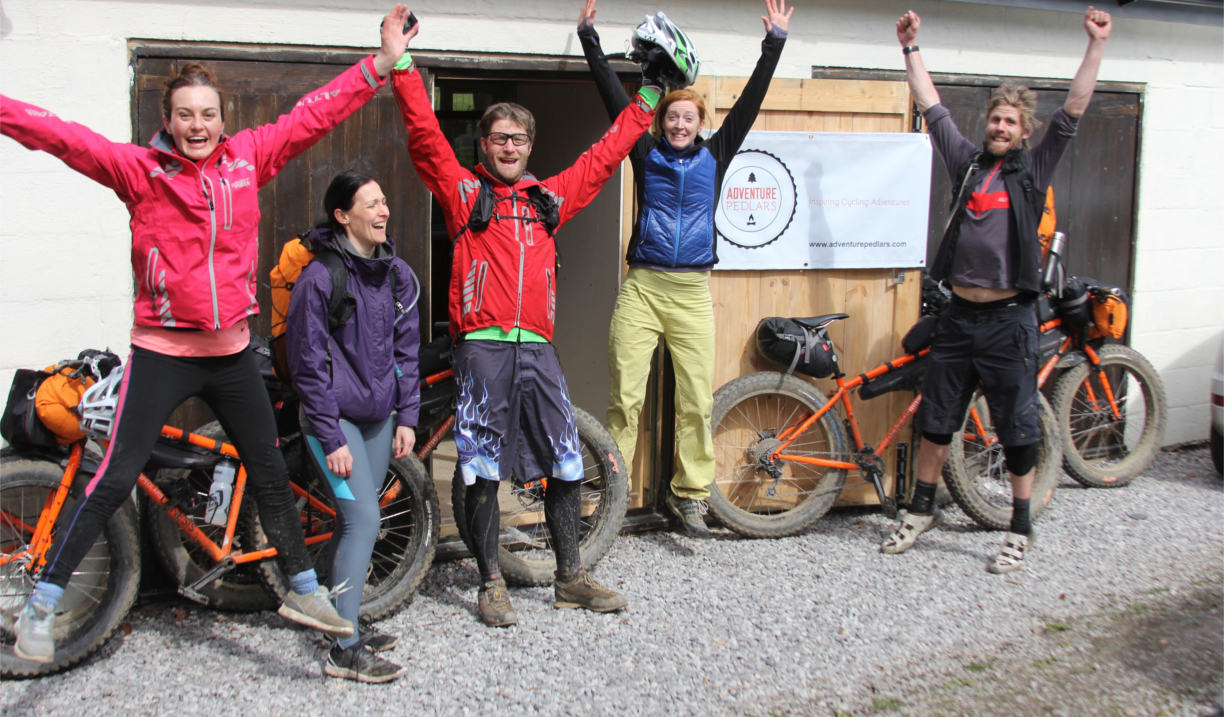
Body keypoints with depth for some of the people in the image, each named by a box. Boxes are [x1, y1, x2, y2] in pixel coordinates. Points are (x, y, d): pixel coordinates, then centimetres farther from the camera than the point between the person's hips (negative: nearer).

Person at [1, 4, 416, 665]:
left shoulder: (248, 157, 2)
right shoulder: (139, 169, -7)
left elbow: (313, 115, 2)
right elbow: (62, 136, -14)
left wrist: (380, 64, 1)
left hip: (231, 353, 4)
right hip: (161, 353, -4)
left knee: (270, 474, 13)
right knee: (115, 480, -5)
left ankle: (303, 591, 30)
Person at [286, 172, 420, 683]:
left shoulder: (397, 274, 6)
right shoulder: (320, 277, -13)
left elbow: (405, 349, 13)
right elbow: (308, 365, -12)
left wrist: (406, 416, 7)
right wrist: (331, 439, -14)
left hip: (378, 415, 6)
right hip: (335, 416, -6)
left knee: (355, 521, 11)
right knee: (363, 520, -12)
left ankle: (346, 624, 23)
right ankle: (344, 650, -5)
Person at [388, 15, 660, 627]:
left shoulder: (550, 198, 17)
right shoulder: (464, 192, 7)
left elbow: (605, 154, 24)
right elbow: (424, 132, -1)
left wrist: (649, 96, 27)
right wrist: (401, 63, -5)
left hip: (537, 348, 4)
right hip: (482, 349, -3)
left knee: (566, 464, 6)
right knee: (482, 471, 1)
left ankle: (570, 578, 19)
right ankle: (491, 585, 14)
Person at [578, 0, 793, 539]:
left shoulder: (714, 156, 10)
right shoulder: (646, 154, 7)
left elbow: (749, 103, 8)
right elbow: (614, 96, 4)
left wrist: (774, 44, 7)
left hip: (692, 292, 1)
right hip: (642, 287, -1)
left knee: (697, 399, 1)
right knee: (624, 396, -3)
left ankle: (690, 494, 13)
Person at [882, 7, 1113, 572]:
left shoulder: (1033, 169, 2)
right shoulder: (968, 162, 9)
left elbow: (1073, 111, -5)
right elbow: (931, 107, 12)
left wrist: (1096, 44, -10)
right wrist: (911, 49, 12)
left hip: (1009, 319, -3)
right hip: (959, 316, 3)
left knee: (1018, 429, 3)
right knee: (935, 420, 11)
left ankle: (1021, 531, 15)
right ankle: (921, 511, 27)